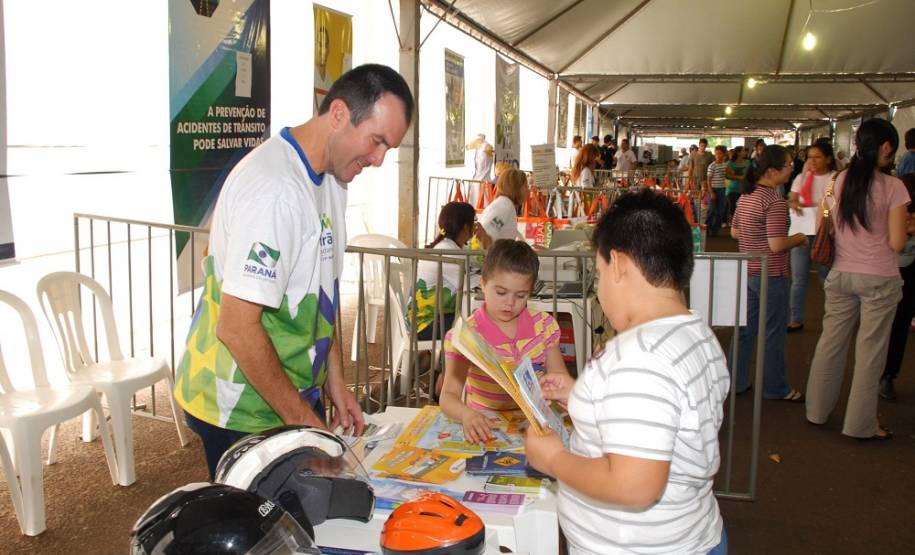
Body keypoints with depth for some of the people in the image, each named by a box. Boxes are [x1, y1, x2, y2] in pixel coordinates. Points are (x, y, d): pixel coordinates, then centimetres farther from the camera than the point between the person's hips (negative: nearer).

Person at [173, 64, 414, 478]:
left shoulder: (330, 177, 6)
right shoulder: (276, 190, -26)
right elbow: (237, 327, -27)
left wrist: (335, 381, 12)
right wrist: (301, 418, -17)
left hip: (296, 391, 9)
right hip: (243, 414, -9)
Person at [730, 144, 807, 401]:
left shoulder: (746, 195, 5)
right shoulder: (775, 202, -21)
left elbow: (734, 232, 14)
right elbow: (777, 245, -24)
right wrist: (800, 238, -7)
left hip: (748, 271, 8)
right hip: (771, 275, -8)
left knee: (746, 329, 16)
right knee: (774, 333, 6)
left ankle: (736, 381, 25)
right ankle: (775, 388, 19)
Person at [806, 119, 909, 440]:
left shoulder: (840, 181, 0)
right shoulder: (893, 187, -13)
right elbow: (896, 243, -12)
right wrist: (903, 225, 7)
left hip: (841, 275, 4)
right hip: (879, 279, -4)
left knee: (830, 343, 14)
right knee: (870, 352, 6)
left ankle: (818, 409, 26)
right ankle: (860, 423, 15)